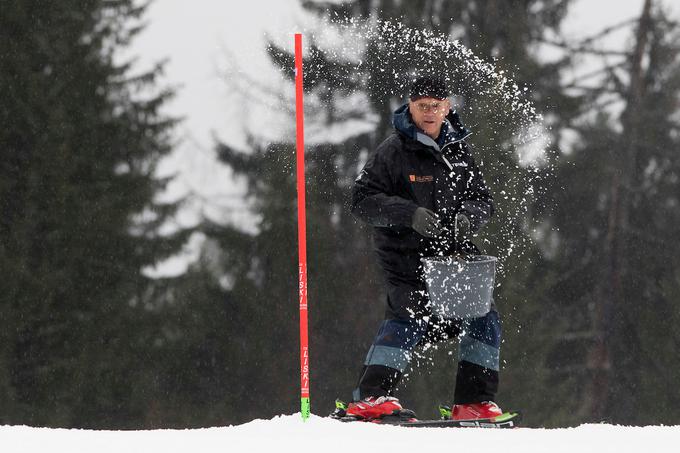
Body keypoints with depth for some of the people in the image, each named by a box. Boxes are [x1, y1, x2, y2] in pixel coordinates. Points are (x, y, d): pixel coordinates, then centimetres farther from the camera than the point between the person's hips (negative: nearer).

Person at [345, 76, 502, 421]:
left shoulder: (458, 150, 11)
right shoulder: (393, 152, -5)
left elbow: (483, 199, 13)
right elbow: (363, 201, -11)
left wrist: (469, 215, -12)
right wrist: (410, 214, -24)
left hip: (453, 253, 6)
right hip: (406, 254, -6)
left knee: (483, 320, -1)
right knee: (411, 315, -24)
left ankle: (474, 402, 9)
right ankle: (370, 397, -24)